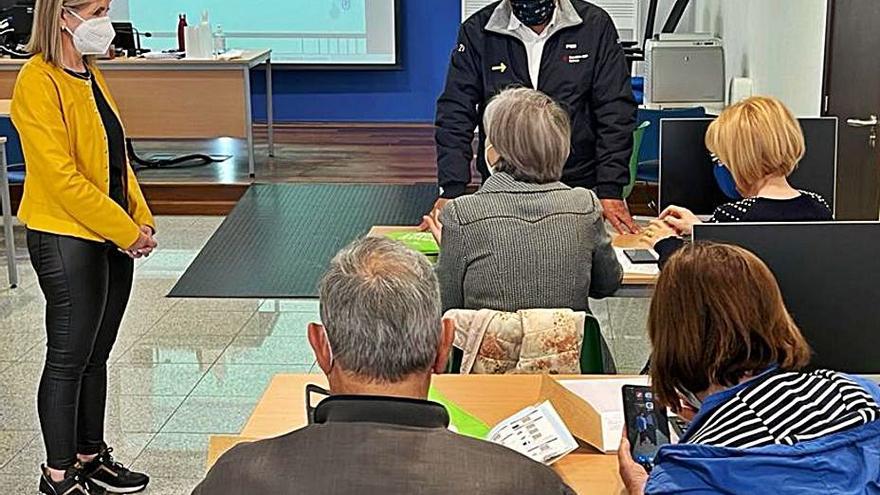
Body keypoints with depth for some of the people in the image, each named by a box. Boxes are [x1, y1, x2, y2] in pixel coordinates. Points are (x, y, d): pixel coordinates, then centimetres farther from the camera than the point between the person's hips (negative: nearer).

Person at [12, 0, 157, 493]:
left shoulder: (91, 77, 12)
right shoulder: (39, 83, -16)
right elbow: (60, 175, -21)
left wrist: (142, 219, 4)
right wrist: (125, 230, -18)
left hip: (115, 239, 8)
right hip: (67, 239, -8)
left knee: (96, 355, 16)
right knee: (68, 358, 2)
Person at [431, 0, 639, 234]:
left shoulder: (595, 25, 1)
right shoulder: (476, 31, 2)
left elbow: (616, 113, -1)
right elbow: (455, 115, -1)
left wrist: (610, 192, -9)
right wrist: (451, 191, -12)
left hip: (578, 186, 0)